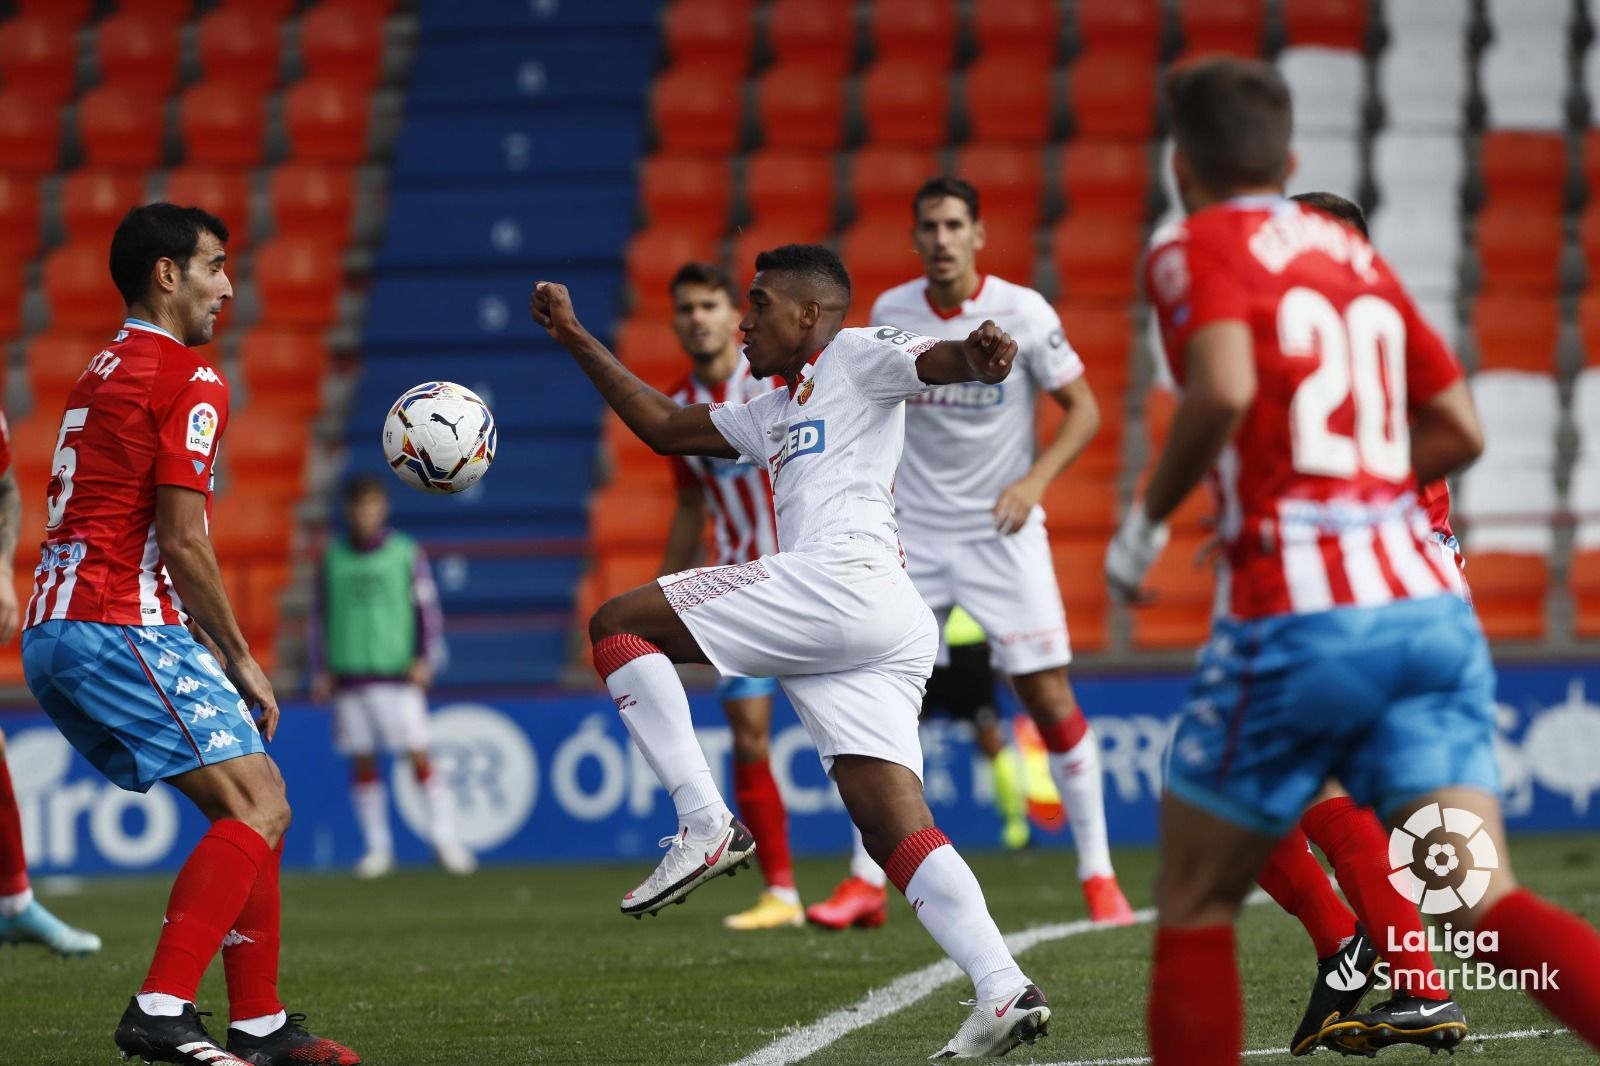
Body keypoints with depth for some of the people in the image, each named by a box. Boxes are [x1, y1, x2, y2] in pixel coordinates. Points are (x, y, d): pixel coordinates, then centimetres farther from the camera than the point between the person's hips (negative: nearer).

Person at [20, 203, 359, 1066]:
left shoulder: (103, 372, 23)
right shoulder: (187, 377, -6)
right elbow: (180, 540, -13)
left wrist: (207, 648, 20)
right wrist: (241, 661, -5)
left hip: (52, 636, 10)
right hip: (122, 628, -10)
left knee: (245, 807, 13)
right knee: (260, 807, -13)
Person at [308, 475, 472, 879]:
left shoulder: (407, 553, 4)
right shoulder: (333, 559, 10)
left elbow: (427, 610, 5)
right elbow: (320, 618, 14)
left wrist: (425, 660, -5)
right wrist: (320, 671, 8)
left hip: (398, 675, -3)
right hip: (349, 679, 3)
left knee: (419, 755, -9)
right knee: (362, 763, 4)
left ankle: (445, 838, -6)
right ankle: (377, 848, 11)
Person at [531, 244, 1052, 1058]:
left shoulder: (856, 357, 9)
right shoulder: (772, 415, 35)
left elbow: (942, 362, -9)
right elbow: (662, 426, 42)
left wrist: (979, 353, -34)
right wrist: (575, 340, 41)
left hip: (841, 584, -9)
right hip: (885, 631, 9)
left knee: (617, 625, -3)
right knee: (894, 831, -4)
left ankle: (705, 824, -14)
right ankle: (1002, 991, -18)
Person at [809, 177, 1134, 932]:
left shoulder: (1022, 312, -9)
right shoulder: (889, 313, 0)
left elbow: (1082, 410, -5)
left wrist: (1033, 481, -19)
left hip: (1002, 532, -3)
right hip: (914, 533, 3)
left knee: (1047, 695, -7)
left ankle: (1098, 874, 4)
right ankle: (865, 880, 6)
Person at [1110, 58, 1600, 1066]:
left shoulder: (1199, 249, 2)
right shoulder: (1359, 256, 20)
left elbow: (1223, 390, -17)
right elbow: (1459, 431, 20)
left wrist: (1148, 518, -3)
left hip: (1297, 620, -5)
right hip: (1431, 605, 5)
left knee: (1196, 908, 11)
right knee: (1481, 901, -6)